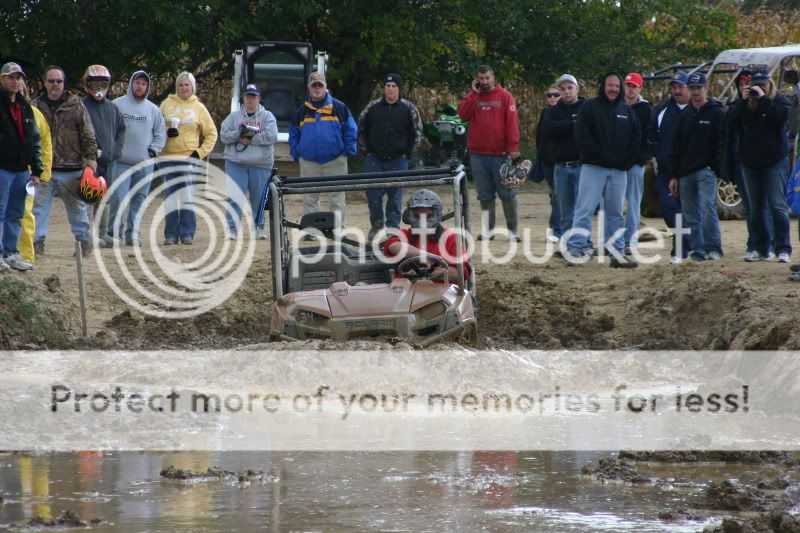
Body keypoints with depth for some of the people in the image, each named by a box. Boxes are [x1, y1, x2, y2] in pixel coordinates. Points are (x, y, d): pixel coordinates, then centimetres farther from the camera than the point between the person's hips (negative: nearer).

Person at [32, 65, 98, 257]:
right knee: (39, 207, -1)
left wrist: (90, 161, -5)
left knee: (77, 208, 7)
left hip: (72, 170, -1)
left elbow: (88, 137, 3)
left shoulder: (76, 106, 3)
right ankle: (37, 243, 2)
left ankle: (84, 242, 15)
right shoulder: (37, 107, 7)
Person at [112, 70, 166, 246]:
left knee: (139, 199, 5)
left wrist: (154, 149, 1)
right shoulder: (117, 105, 1)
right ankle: (114, 232, -4)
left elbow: (160, 133, 15)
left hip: (145, 163, 3)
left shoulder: (153, 110, 11)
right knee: (118, 198, -11)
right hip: (121, 162, -3)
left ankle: (133, 232, 11)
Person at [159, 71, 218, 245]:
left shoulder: (199, 108, 7)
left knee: (187, 196, -9)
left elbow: (211, 133, 12)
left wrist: (201, 152, 0)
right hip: (168, 156, 1)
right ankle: (171, 234, 3)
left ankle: (187, 233, -6)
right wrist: (165, 133, -8)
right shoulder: (167, 104, 9)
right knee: (171, 196, 1)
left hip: (189, 157, -1)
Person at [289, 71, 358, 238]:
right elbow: (293, 133, 17)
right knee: (310, 198, 6)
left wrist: (348, 150, -5)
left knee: (337, 197, -1)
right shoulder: (303, 110, 11)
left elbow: (351, 130, 3)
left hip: (335, 161, -3)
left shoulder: (339, 108, 3)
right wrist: (296, 153, 5)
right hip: (308, 162, 3)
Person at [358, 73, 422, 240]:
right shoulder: (373, 107, 5)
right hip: (374, 160, 1)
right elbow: (361, 129, 13)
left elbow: (417, 132, 5)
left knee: (395, 195, 1)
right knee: (373, 194, -2)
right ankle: (376, 225, 14)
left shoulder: (408, 109, 1)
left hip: (398, 160, -1)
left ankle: (393, 228, 8)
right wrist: (365, 149, 5)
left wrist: (408, 152, 0)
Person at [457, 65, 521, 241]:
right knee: (485, 195, 7)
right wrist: (473, 93, -6)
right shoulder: (473, 97, 11)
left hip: (500, 153, -3)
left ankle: (512, 230, 3)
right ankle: (488, 229, 11)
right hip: (478, 154, 3)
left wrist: (513, 147, -13)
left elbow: (512, 122, -5)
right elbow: (463, 114, -5)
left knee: (507, 193, -1)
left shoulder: (505, 96, 1)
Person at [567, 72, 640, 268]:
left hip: (619, 171, 4)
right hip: (593, 168, -4)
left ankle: (617, 253, 11)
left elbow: (636, 139, 13)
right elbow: (583, 136, -8)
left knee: (616, 213, 8)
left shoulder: (627, 111, 13)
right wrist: (602, 156, -13)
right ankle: (575, 250, -12)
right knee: (585, 210, -9)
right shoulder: (590, 107, 0)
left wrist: (626, 161, -1)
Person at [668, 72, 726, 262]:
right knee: (691, 217, 5)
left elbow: (722, 144, -4)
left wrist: (716, 167, -14)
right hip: (686, 173, 6)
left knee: (707, 208, -17)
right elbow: (677, 147, 18)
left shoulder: (716, 113, 0)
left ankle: (714, 248, -15)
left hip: (707, 170, -6)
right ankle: (697, 250, 8)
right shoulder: (686, 115, 17)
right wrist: (674, 175, 13)